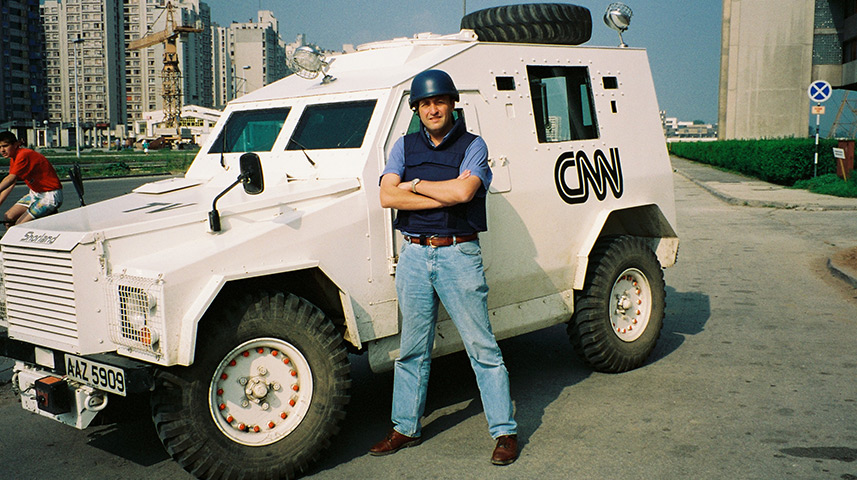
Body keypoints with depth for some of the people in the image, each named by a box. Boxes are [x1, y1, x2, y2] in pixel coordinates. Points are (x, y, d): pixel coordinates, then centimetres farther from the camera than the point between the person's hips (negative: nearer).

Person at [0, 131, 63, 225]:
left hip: (50, 196, -10)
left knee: (20, 225, -18)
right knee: (8, 218, 0)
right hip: (35, 194, 10)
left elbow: (10, 179, -31)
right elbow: (10, 185, 6)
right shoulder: (14, 159, 9)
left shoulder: (23, 155, -21)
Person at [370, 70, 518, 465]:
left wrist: (415, 184, -7)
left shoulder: (473, 146, 0)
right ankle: (405, 428, 25)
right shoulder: (404, 147, 9)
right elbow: (388, 197, -6)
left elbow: (464, 191, -19)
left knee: (482, 347, 2)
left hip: (459, 254, -3)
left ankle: (504, 431, 11)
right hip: (413, 254, 4)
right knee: (412, 349, 12)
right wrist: (447, 193, -12)